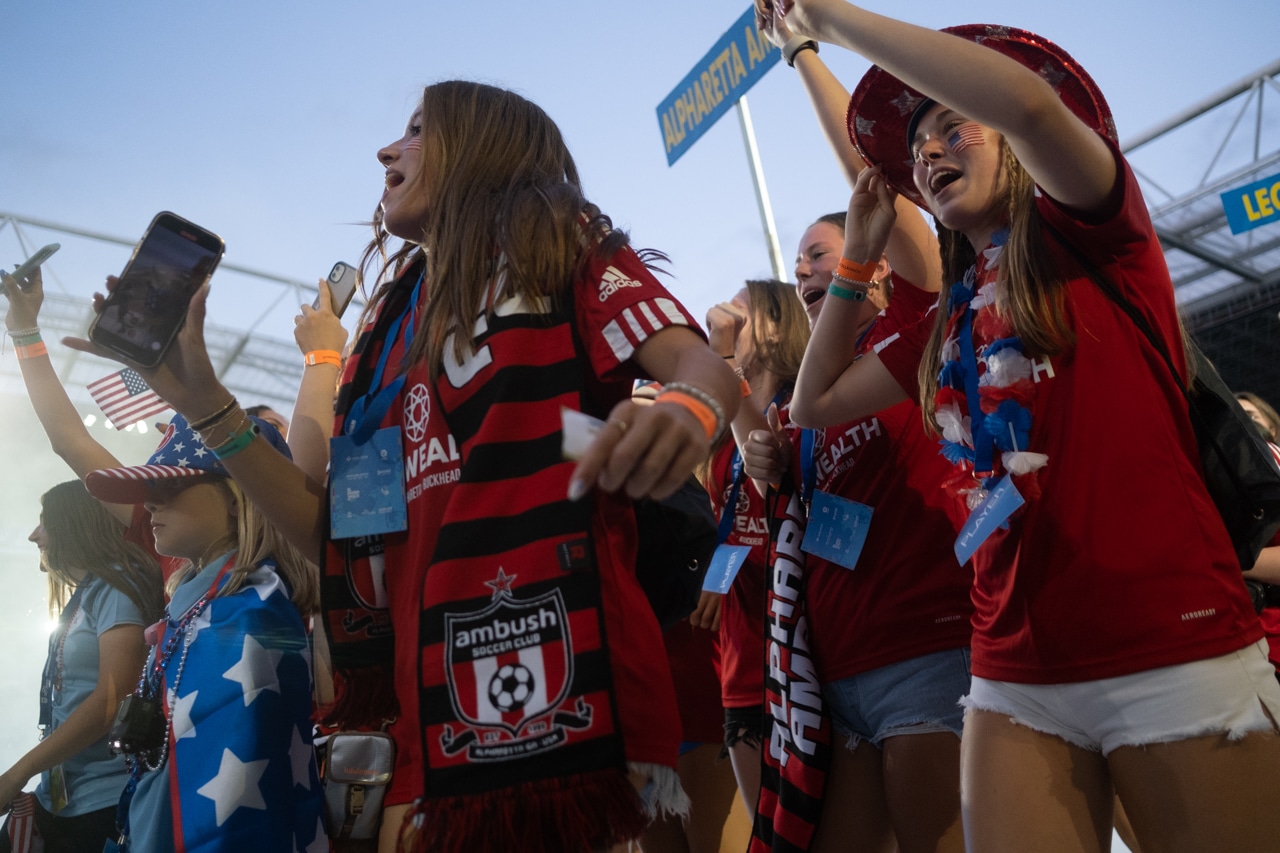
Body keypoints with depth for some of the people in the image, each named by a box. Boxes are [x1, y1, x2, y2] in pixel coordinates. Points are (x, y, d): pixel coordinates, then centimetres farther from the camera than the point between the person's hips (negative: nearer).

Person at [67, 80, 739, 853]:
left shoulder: (565, 250, 6)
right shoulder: (395, 323, 20)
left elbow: (707, 369, -11)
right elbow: (339, 535, 15)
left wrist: (686, 410, -34)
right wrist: (201, 399, 9)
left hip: (570, 677, -6)